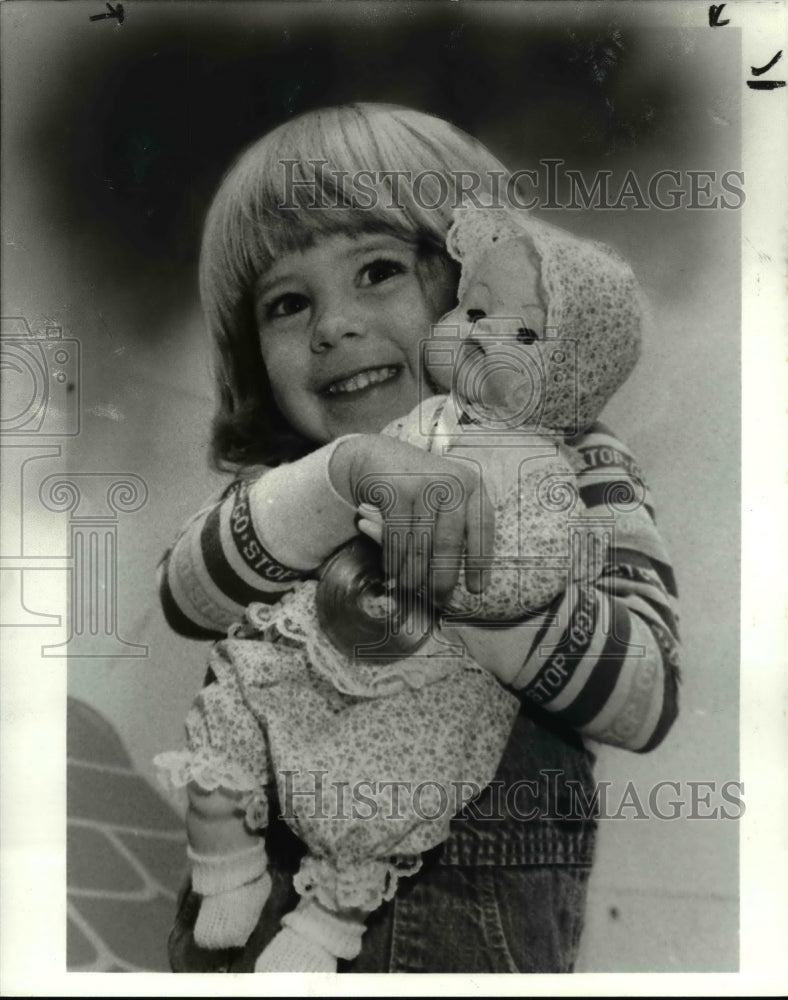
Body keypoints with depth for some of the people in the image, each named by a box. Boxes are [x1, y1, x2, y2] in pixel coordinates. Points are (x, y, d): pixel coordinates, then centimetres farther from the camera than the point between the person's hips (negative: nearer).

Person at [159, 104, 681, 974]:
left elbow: (645, 696, -16)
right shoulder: (278, 485, 1)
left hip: (484, 927, -2)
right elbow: (188, 594, -18)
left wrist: (476, 571, -30)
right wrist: (342, 474, -33)